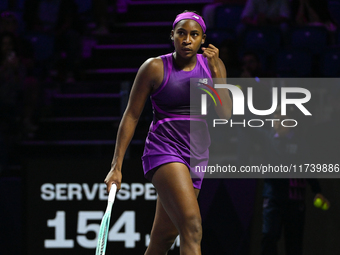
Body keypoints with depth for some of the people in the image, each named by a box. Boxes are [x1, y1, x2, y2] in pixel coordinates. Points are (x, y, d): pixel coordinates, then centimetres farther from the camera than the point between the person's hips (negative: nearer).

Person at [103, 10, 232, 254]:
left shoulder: (213, 66, 8)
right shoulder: (155, 68, -3)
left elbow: (225, 114, 0)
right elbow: (131, 116, 0)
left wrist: (216, 72, -11)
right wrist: (116, 166, -3)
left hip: (197, 158, 5)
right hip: (164, 150, -5)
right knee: (192, 228, -24)